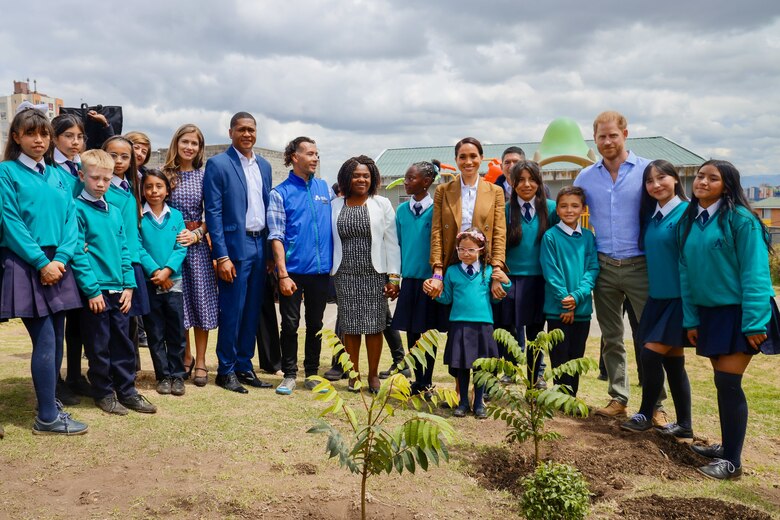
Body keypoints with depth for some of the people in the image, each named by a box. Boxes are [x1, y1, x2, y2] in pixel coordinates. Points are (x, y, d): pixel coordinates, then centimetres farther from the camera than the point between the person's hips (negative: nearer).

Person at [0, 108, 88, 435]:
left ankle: (48, 402, 23)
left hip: (57, 265, 5)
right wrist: (41, 262, -15)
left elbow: (70, 220, 8)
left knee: (55, 340, 9)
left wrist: (61, 258, -8)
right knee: (45, 341, -8)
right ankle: (47, 418, 0)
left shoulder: (58, 176, 14)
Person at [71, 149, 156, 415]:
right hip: (95, 290, -6)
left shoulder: (115, 211, 12)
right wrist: (92, 289, -16)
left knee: (123, 342, 11)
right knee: (98, 345, 4)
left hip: (118, 289, 6)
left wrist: (129, 285, 5)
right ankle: (104, 393, 17)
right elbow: (78, 252, -12)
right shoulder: (78, 209, -7)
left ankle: (127, 390, 21)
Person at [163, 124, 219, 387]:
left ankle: (200, 361, 11)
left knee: (202, 299, 1)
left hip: (197, 243, 1)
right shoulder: (165, 174, 2)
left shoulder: (204, 176, 5)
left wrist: (196, 234, -11)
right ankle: (185, 357, 23)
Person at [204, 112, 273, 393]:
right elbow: (213, 212, -9)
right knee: (232, 312, 0)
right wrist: (221, 256, -15)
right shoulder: (218, 164, -5)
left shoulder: (264, 165, 13)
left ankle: (244, 366, 22)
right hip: (235, 247, -6)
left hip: (260, 246, 6)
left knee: (252, 312, 11)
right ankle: (226, 370, 14)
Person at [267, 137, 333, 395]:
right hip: (293, 270, -4)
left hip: (321, 269, 4)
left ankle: (312, 373, 23)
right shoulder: (280, 193, -3)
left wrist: (334, 264, 7)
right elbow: (276, 237, -7)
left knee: (315, 324, 12)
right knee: (290, 324, 3)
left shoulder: (324, 187, 10)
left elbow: (333, 225, 15)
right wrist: (283, 274, -14)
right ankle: (289, 375, 16)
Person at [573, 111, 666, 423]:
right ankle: (618, 399, 22)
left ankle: (655, 404, 11)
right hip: (604, 266, 3)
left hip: (640, 265, -3)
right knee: (611, 338, 10)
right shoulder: (585, 177, 7)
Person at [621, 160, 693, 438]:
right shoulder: (651, 216, 10)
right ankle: (684, 425, 19)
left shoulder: (687, 212, -12)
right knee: (673, 360, 10)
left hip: (679, 298, -7)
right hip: (657, 297, 7)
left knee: (651, 354, -8)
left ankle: (645, 415, 10)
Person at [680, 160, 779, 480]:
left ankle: (732, 462, 3)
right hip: (709, 312, 6)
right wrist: (690, 319, 7)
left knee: (728, 382, -7)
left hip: (739, 312, -6)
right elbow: (686, 271, 9)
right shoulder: (689, 220, 7)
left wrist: (754, 322, -18)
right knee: (723, 381, 13)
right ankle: (727, 446, 26)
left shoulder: (740, 219, -13)